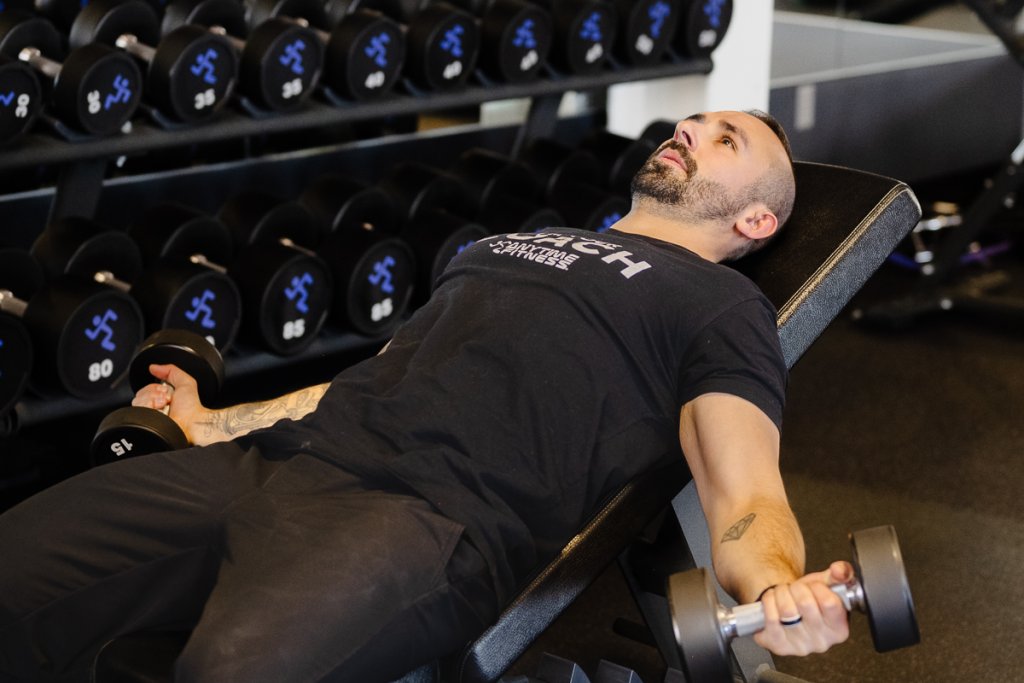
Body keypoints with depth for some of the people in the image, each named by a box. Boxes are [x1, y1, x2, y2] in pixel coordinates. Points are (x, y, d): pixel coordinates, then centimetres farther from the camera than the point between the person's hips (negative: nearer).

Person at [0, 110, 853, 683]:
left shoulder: (719, 301, 13)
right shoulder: (514, 239, 35)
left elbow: (745, 494, -1)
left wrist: (776, 587, -24)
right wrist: (214, 424, 37)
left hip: (433, 517, -7)